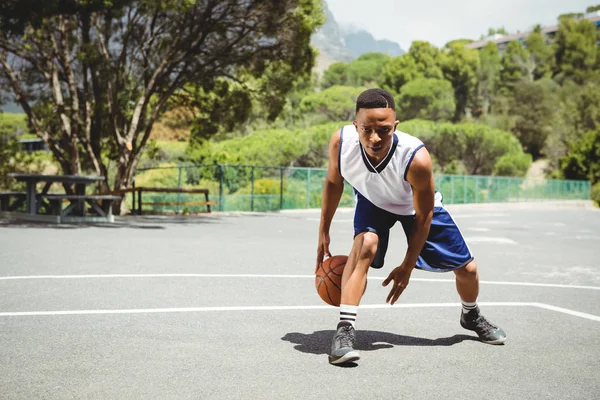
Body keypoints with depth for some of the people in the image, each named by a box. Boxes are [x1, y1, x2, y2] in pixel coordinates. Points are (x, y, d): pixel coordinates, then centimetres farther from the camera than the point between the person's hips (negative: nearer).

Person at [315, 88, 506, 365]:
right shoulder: (341, 142, -35)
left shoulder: (417, 158, -42)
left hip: (416, 204, 0)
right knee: (365, 244, -33)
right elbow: (333, 182, -11)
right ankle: (344, 330, -28)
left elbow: (423, 217, -25)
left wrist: (407, 267, -17)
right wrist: (323, 233, -6)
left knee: (466, 267, 5)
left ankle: (471, 316, 39)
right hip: (372, 201, 1)